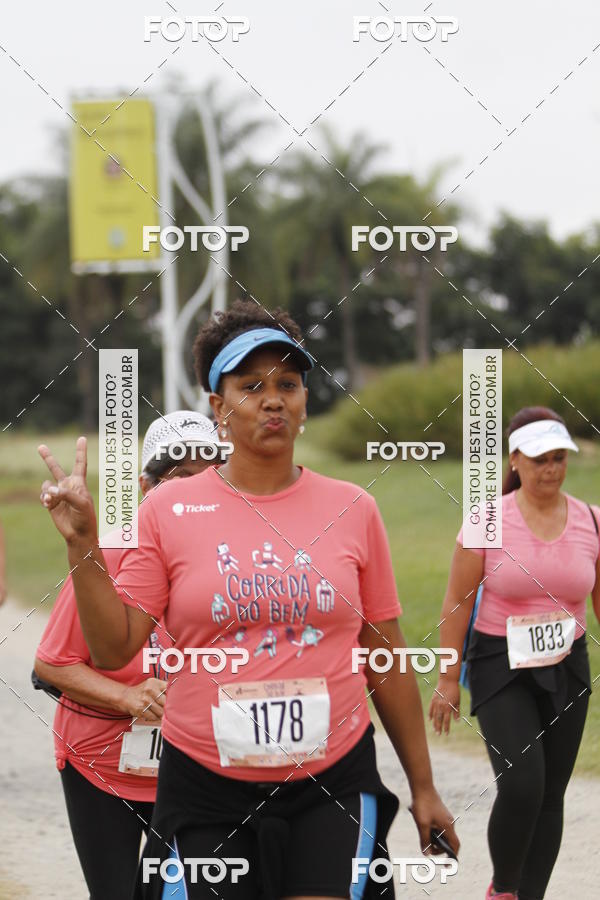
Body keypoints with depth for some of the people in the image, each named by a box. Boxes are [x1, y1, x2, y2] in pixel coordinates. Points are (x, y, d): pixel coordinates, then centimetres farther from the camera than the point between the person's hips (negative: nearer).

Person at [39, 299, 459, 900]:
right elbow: (113, 649, -2)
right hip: (206, 790, 0)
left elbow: (387, 664, 9)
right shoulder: (167, 512, 0)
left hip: (334, 783, 1)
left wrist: (423, 787, 11)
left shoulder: (352, 510, 4)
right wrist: (82, 545, -13)